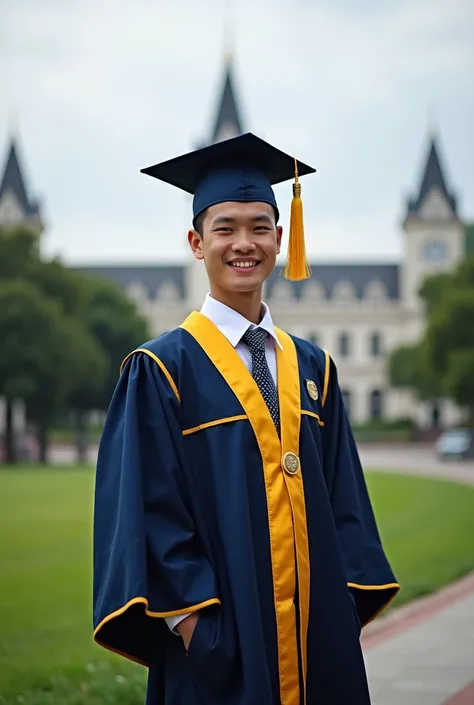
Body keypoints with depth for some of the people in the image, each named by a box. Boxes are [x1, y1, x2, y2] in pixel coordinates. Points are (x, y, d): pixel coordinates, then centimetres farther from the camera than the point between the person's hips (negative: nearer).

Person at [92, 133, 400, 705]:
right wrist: (188, 616, -16)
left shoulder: (311, 368, 11)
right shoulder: (163, 369, -3)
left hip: (318, 636, 5)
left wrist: (347, 601, 1)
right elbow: (148, 507, -8)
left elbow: (343, 498, 11)